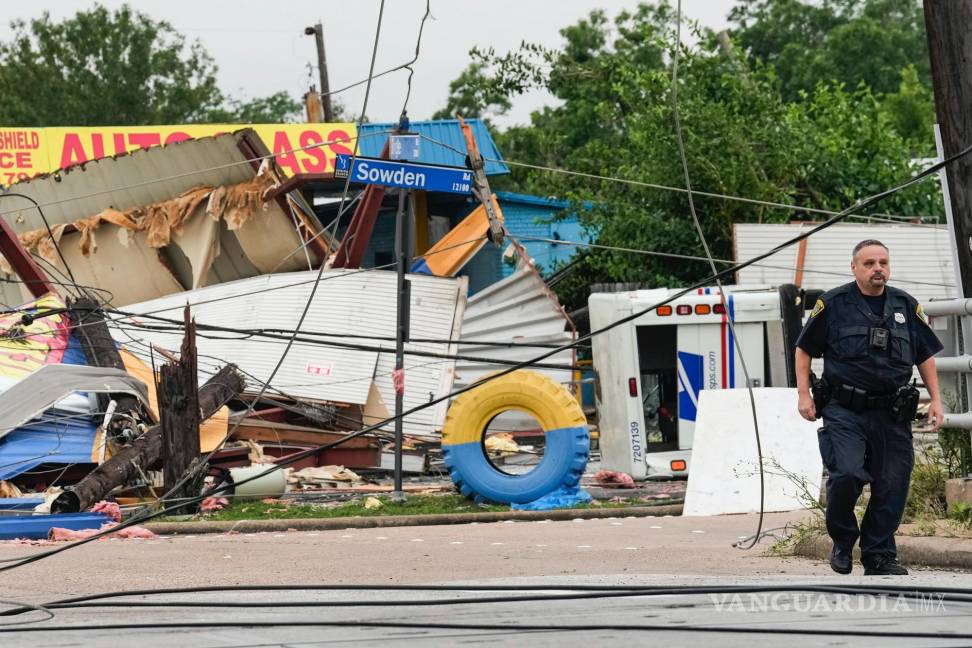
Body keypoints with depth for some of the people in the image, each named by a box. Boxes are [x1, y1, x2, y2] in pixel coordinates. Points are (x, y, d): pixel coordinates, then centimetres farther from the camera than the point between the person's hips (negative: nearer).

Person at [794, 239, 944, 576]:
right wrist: (804, 394, 0)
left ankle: (880, 555, 13)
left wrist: (936, 399, 12)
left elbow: (925, 356, 20)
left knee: (891, 484, 1)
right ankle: (842, 541, 5)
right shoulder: (833, 304, 2)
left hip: (892, 414, 3)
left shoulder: (906, 306, 12)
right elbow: (804, 349, 9)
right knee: (846, 474, -18)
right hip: (845, 411, -3)